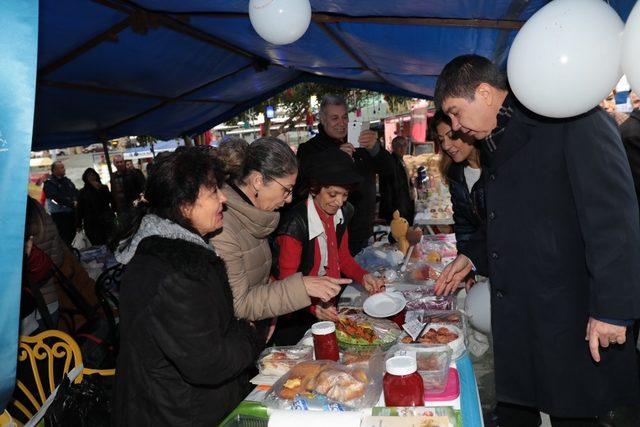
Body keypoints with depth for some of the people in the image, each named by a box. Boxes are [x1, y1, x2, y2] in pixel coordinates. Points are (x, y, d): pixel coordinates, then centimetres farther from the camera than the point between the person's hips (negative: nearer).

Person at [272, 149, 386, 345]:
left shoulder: (342, 213, -2)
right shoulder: (295, 224, -25)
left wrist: (364, 276, -9)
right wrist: (314, 308, -36)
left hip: (330, 308, 7)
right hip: (299, 318, -6)